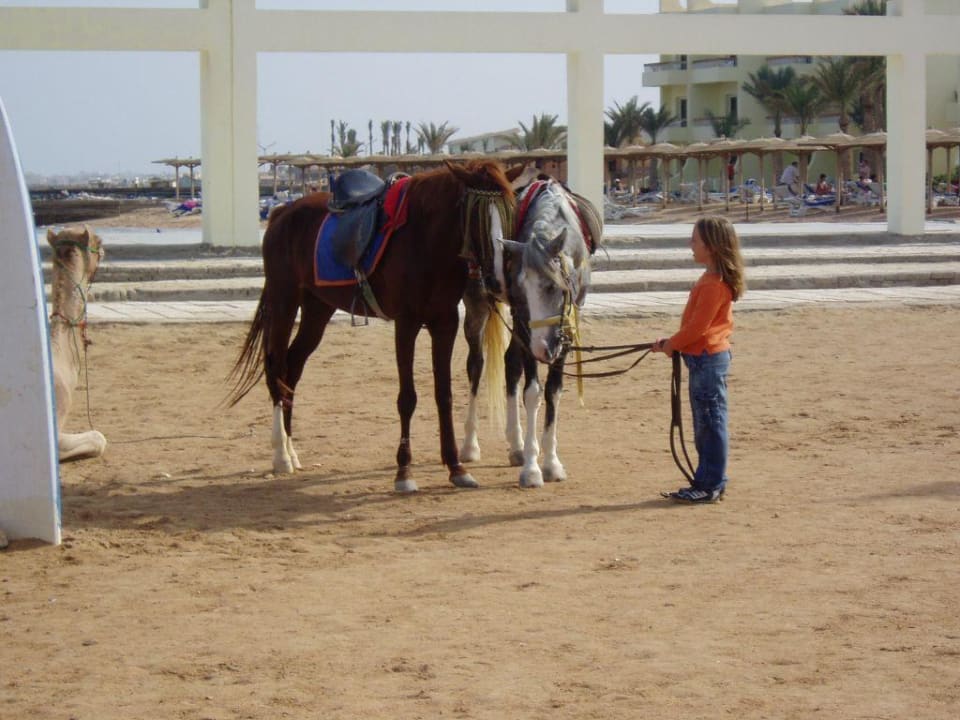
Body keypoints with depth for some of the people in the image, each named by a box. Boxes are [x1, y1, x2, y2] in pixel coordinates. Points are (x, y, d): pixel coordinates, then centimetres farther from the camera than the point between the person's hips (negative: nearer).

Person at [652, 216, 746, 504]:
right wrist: (673, 343, 9)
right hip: (705, 358, 11)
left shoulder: (714, 284, -19)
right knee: (705, 424, 15)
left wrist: (671, 344, -7)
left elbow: (698, 326, -21)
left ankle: (711, 485, 0)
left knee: (711, 422, -4)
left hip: (708, 358, -11)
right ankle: (709, 481, 22)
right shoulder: (711, 279, 14)